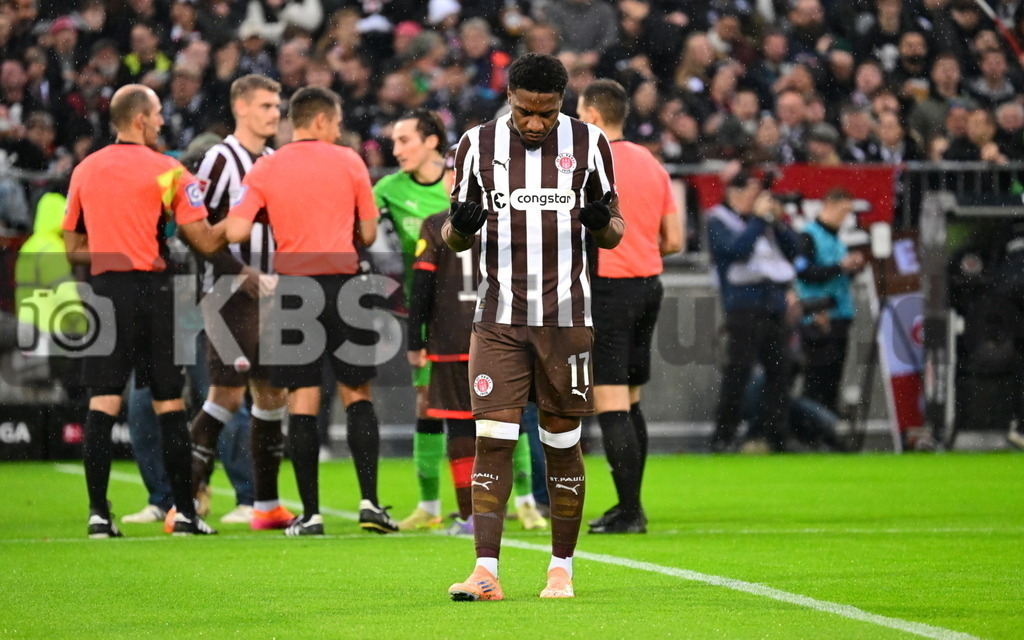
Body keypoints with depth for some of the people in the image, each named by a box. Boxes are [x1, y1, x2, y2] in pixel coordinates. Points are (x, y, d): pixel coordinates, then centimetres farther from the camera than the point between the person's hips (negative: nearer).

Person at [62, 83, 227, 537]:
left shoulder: (84, 171, 9)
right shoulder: (167, 172, -4)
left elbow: (73, 248, 14)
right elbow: (205, 242, -5)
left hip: (104, 290, 3)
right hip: (151, 291, -3)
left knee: (102, 403, 0)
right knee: (168, 405, 3)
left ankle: (98, 512, -5)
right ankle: (185, 512, 4)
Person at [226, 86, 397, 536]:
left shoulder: (264, 170, 3)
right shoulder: (348, 162, 2)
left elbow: (236, 231, -6)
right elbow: (368, 234, 4)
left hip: (292, 290, 1)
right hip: (342, 286, -1)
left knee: (302, 402, 2)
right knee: (357, 394, 8)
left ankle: (310, 513, 1)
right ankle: (369, 502, -1)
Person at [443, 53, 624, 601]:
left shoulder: (588, 143, 1)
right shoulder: (478, 144, 2)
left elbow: (612, 233, 8)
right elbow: (453, 238, 9)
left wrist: (601, 222, -16)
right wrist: (459, 226, -15)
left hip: (566, 317, 0)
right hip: (498, 318, 0)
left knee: (563, 445, 5)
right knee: (492, 439, -8)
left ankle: (561, 570, 15)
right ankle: (486, 572, -11)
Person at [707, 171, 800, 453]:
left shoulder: (759, 218, 18)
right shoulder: (718, 221, 2)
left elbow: (792, 248, 15)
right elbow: (735, 248, -16)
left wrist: (777, 221, 2)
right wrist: (760, 219, -9)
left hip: (773, 306, 6)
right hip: (744, 306, -6)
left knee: (778, 369, 4)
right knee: (738, 369, -10)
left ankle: (776, 436, 8)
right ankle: (723, 436, -6)